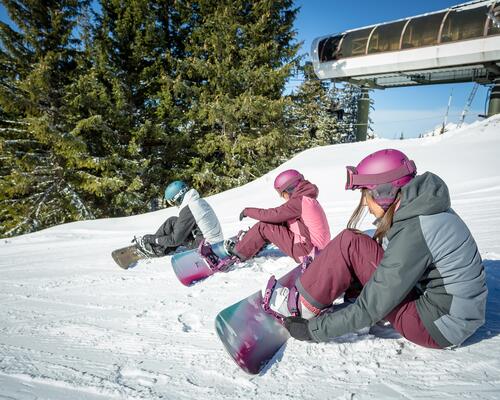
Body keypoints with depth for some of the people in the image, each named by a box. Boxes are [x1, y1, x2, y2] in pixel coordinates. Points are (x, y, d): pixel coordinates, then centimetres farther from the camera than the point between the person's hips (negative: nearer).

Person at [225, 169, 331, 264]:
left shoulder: (298, 201, -19)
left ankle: (240, 252, 8)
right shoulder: (307, 198, 11)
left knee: (263, 227, -7)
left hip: (306, 251, -10)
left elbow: (273, 214, -18)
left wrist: (248, 211, -4)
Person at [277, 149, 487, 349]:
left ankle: (302, 307, -1)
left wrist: (314, 330, -13)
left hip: (441, 327, -9)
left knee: (350, 244, -16)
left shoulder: (412, 231, -27)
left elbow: (372, 307, -23)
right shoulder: (424, 206, 0)